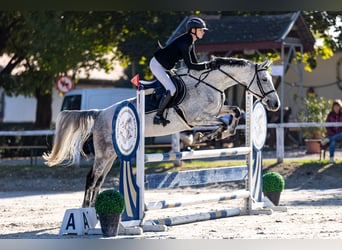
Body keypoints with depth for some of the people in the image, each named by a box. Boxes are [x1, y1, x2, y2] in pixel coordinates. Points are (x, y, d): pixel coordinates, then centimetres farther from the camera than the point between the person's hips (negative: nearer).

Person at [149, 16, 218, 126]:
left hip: (164, 66, 10)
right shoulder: (185, 42, -24)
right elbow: (189, 65, -27)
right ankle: (158, 116, -11)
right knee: (171, 89, -18)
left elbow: (194, 62, 8)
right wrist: (206, 65, -24)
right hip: (157, 64, -10)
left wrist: (208, 65, -4)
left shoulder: (191, 42, 6)